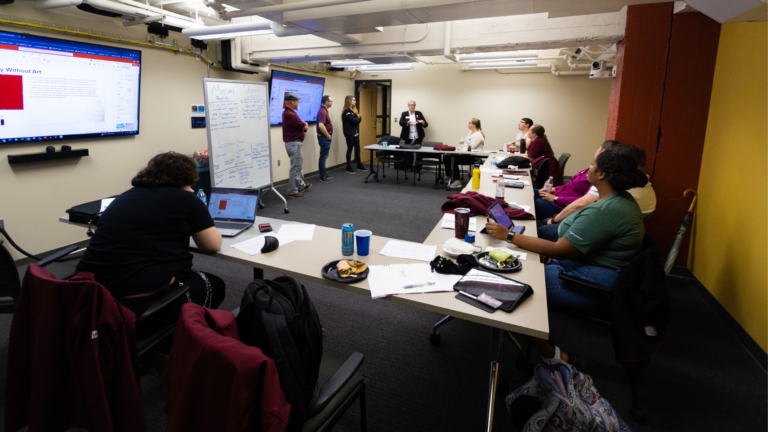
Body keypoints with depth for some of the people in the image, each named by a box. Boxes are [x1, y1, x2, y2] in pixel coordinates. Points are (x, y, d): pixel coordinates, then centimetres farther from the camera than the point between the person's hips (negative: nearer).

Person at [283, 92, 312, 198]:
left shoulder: (289, 112, 13)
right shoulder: (289, 114, -21)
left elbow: (302, 124, 15)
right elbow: (305, 127, -17)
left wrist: (303, 123, -5)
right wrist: (305, 124, 3)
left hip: (295, 143, 11)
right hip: (294, 144, -11)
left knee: (298, 166, 22)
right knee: (295, 168, -4)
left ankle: (301, 186, 36)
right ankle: (292, 192, 3)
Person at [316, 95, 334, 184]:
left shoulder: (324, 110, 14)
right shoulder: (322, 111, -19)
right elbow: (321, 126, -30)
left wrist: (329, 135, 17)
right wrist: (328, 136, -19)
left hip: (325, 137, 10)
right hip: (324, 137, -10)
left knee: (324, 156, 16)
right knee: (323, 157, -5)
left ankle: (324, 174, 25)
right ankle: (322, 177, 0)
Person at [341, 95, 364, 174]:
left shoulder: (353, 110, 18)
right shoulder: (346, 111, -12)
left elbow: (357, 120, 14)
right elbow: (353, 121, -19)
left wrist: (358, 119, -7)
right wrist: (359, 118, -2)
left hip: (355, 132, 8)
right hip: (349, 133, -8)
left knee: (357, 148, 11)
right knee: (350, 149, -3)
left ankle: (359, 165, 21)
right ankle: (348, 168, 4)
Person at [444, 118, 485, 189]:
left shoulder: (478, 135, -13)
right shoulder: (471, 132, 18)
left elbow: (471, 148, -20)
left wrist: (460, 150, -17)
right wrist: (457, 149, 3)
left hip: (472, 157, -10)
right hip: (466, 154, 10)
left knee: (453, 159, -27)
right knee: (447, 157, -5)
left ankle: (458, 182, -24)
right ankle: (447, 176, 7)